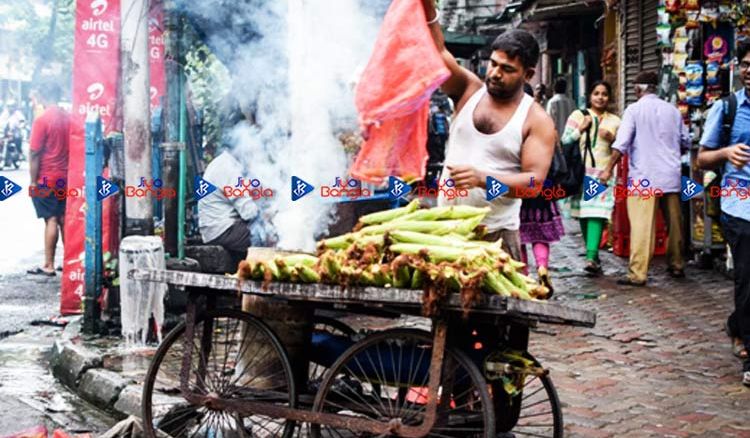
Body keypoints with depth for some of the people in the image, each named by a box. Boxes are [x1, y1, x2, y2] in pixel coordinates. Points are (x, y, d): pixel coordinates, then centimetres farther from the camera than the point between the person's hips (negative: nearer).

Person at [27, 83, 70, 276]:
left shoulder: (42, 120, -13)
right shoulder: (69, 118, 4)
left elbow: (35, 154, -13)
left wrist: (33, 181, -8)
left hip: (46, 179, -5)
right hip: (65, 177, 6)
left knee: (51, 220, -5)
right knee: (64, 219, 11)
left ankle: (49, 266, -1)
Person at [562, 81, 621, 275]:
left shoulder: (615, 121, 13)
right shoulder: (578, 115, 8)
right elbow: (564, 141, 2)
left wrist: (612, 139, -5)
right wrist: (580, 129, -9)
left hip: (604, 173, 0)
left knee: (597, 214, -14)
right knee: (583, 214, 3)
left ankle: (591, 257, -22)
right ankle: (593, 256, 16)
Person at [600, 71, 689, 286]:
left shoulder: (634, 110, -4)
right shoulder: (672, 110, 9)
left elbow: (621, 143, -11)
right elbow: (685, 141, 14)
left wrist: (609, 169, -4)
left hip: (644, 177, -5)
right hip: (671, 175, 5)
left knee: (642, 226, -8)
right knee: (674, 222, 15)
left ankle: (637, 274, -11)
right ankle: (676, 266, 26)